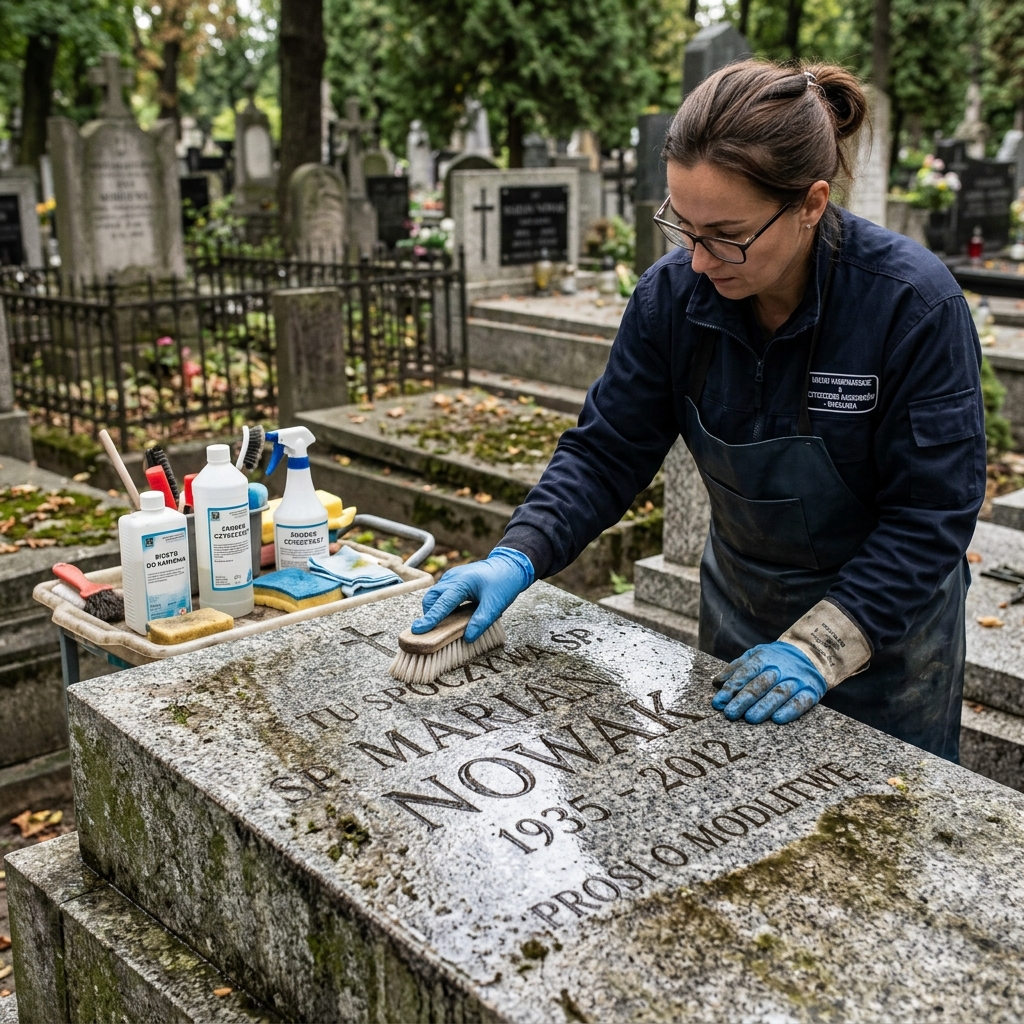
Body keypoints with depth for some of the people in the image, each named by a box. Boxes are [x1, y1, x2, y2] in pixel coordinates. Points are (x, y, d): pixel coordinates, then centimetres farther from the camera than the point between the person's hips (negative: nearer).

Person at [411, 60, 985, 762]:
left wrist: (819, 648, -30)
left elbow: (932, 512, -23)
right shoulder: (673, 293, -16)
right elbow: (606, 452, -9)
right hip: (740, 607, 4)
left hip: (889, 625, -3)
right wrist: (517, 559, -23)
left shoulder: (915, 304, -27)